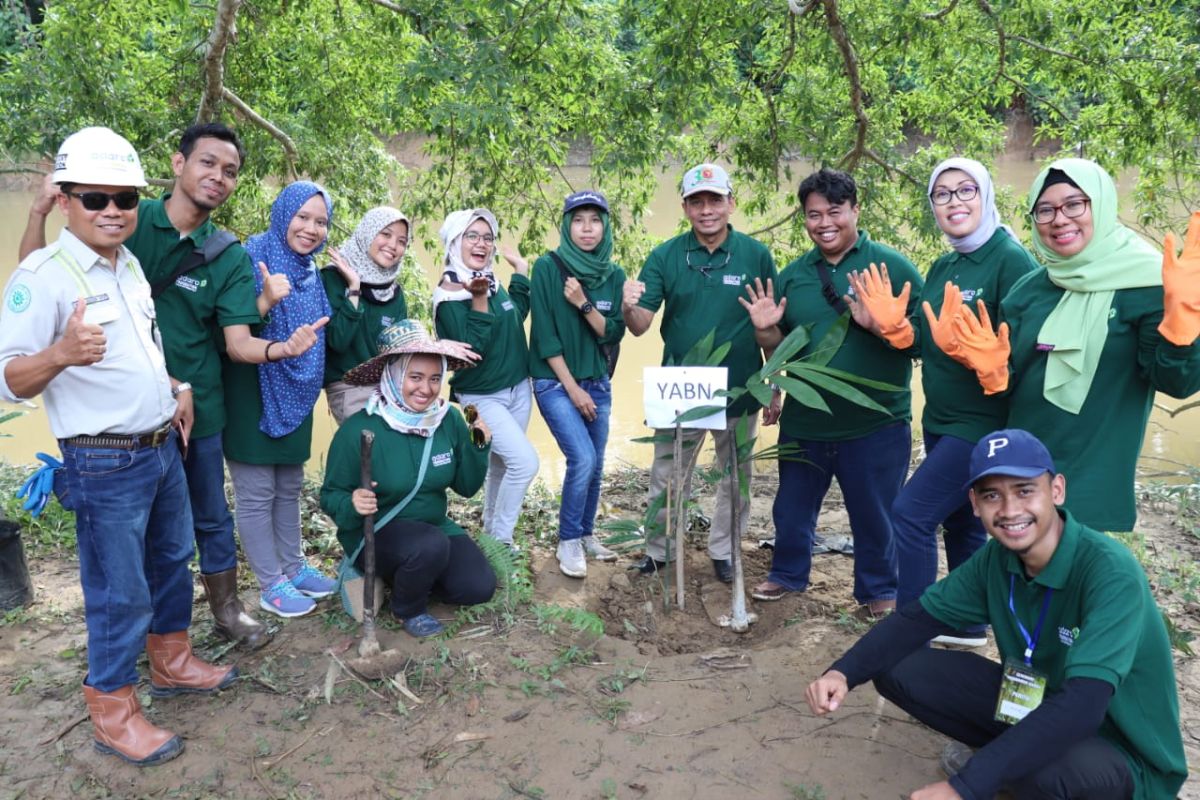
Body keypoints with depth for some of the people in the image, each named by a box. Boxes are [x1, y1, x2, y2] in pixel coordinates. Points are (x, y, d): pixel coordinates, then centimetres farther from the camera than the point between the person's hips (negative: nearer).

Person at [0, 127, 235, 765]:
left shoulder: (129, 263, 9)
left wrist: (174, 389, 10)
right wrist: (61, 354, -41)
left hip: (163, 447, 8)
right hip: (106, 465, -8)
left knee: (171, 561, 22)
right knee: (119, 593, 2)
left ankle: (172, 664, 41)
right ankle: (112, 713, 20)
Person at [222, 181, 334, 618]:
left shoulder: (311, 272, 8)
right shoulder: (254, 256, -15)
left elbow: (320, 336, 17)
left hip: (294, 394, 7)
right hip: (253, 392, -7)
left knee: (289, 486, 17)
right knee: (257, 492, 2)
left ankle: (293, 566, 31)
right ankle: (271, 585, 13)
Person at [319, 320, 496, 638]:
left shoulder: (450, 419, -8)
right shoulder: (358, 430, -21)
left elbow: (466, 487, 1)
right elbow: (331, 496, -11)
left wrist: (479, 445, -15)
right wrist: (352, 504, -33)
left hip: (435, 526, 5)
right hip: (373, 533, -5)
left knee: (479, 586, -15)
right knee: (430, 546, -34)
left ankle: (416, 577, 17)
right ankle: (408, 609, -1)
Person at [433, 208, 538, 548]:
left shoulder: (492, 281, 4)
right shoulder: (450, 293, -17)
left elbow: (516, 316, 20)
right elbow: (472, 347, -25)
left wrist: (521, 274, 13)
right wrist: (478, 299, -31)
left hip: (518, 391, 7)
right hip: (482, 399, -7)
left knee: (501, 466, 15)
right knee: (526, 462, -16)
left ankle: (492, 531, 33)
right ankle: (501, 541, 1)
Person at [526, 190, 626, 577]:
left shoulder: (614, 275, 2)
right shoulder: (547, 267, -10)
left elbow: (613, 335, -2)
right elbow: (545, 335, -13)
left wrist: (583, 303, -18)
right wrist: (573, 388, -13)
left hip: (597, 382, 5)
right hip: (554, 382, -5)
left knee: (595, 465, 9)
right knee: (582, 459, -16)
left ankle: (586, 534, 29)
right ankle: (568, 541, 1)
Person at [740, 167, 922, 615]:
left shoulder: (893, 267, -7)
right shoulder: (792, 275, 6)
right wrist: (765, 330, -10)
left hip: (876, 425, -4)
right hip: (804, 423, 4)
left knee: (875, 515, 10)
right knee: (792, 507, 19)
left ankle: (879, 590, 32)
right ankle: (787, 574, 41)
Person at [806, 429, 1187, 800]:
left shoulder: (1110, 572, -30)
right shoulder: (995, 559, -10)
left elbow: (1082, 707, -39)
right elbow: (917, 618, -4)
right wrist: (843, 673, -25)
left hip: (1123, 750, -5)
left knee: (1055, 767, -41)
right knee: (897, 670, -9)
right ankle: (1009, 755, 10)